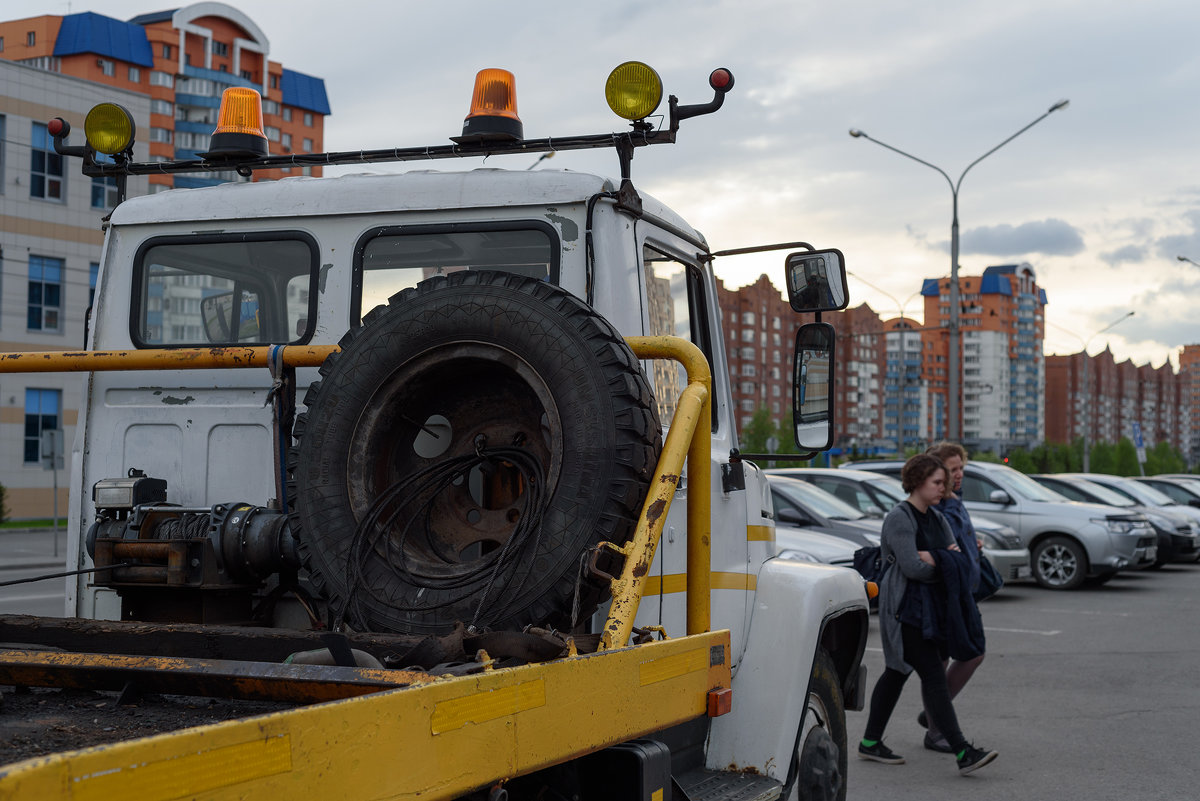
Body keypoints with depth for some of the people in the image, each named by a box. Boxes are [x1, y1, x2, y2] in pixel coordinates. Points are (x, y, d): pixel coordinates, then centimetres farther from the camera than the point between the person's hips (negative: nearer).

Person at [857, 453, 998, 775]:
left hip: (929, 608, 9)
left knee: (896, 673, 14)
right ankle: (962, 752, -16)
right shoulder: (899, 518, -12)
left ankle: (870, 743, 23)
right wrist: (944, 563, -5)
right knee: (933, 676, -12)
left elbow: (960, 559, 8)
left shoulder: (936, 518, 15)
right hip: (905, 607, -9)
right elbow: (911, 566, -22)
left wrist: (933, 558, -13)